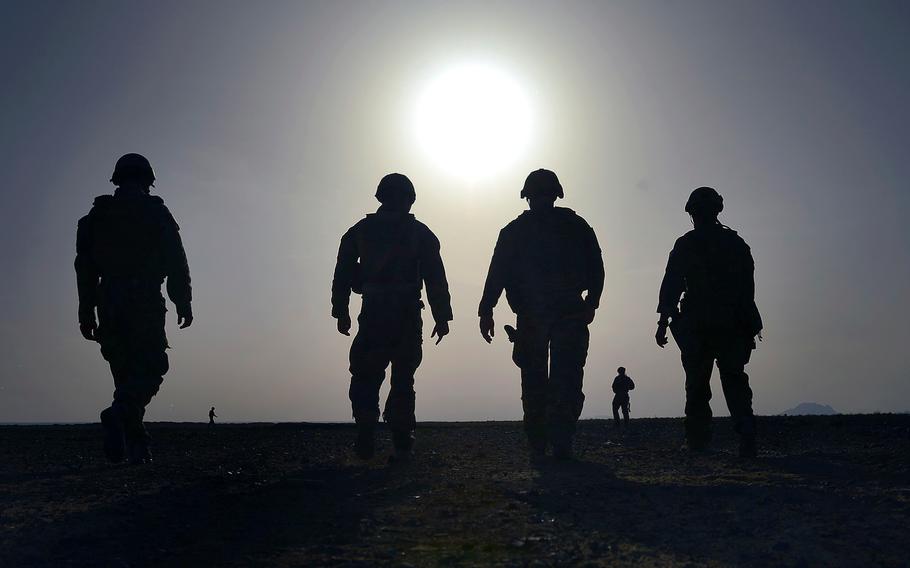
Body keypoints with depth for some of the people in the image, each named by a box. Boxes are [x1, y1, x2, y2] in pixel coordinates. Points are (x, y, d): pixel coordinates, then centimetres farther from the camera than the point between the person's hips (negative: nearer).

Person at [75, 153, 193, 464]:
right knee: (150, 368, -3)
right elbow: (175, 262, -4)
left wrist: (86, 312, 13)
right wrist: (184, 302, -1)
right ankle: (119, 413, -31)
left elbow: (85, 266, 12)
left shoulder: (96, 216, 16)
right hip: (145, 302, -4)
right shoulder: (155, 212, 4)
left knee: (126, 372, 10)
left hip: (109, 305, 5)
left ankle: (137, 446, 6)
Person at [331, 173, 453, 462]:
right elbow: (436, 278, -1)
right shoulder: (420, 233, 3)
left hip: (373, 314, 1)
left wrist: (341, 312, 12)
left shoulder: (359, 231, 8)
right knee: (403, 379, 6)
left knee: (365, 377, 10)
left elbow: (343, 276, 7)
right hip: (408, 316, 0)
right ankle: (401, 444, 3)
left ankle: (366, 441, -1)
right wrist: (442, 317, 2)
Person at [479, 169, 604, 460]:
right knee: (566, 378, 0)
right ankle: (561, 442, -14)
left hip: (531, 315, 0)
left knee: (534, 381, 10)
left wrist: (486, 311, -1)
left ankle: (537, 446, 9)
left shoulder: (514, 230, 7)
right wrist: (591, 302, 14)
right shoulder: (577, 226, 9)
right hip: (570, 313, 0)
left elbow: (497, 273, 0)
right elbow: (596, 269, 5)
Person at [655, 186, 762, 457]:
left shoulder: (686, 244, -1)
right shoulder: (737, 243, 11)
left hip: (696, 326, -3)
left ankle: (697, 439, 7)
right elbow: (748, 286, 11)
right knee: (735, 380, 5)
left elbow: (671, 285, -7)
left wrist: (663, 322, -6)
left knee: (697, 383, 6)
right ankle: (747, 438, -10)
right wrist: (749, 327, 16)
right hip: (733, 324, 3)